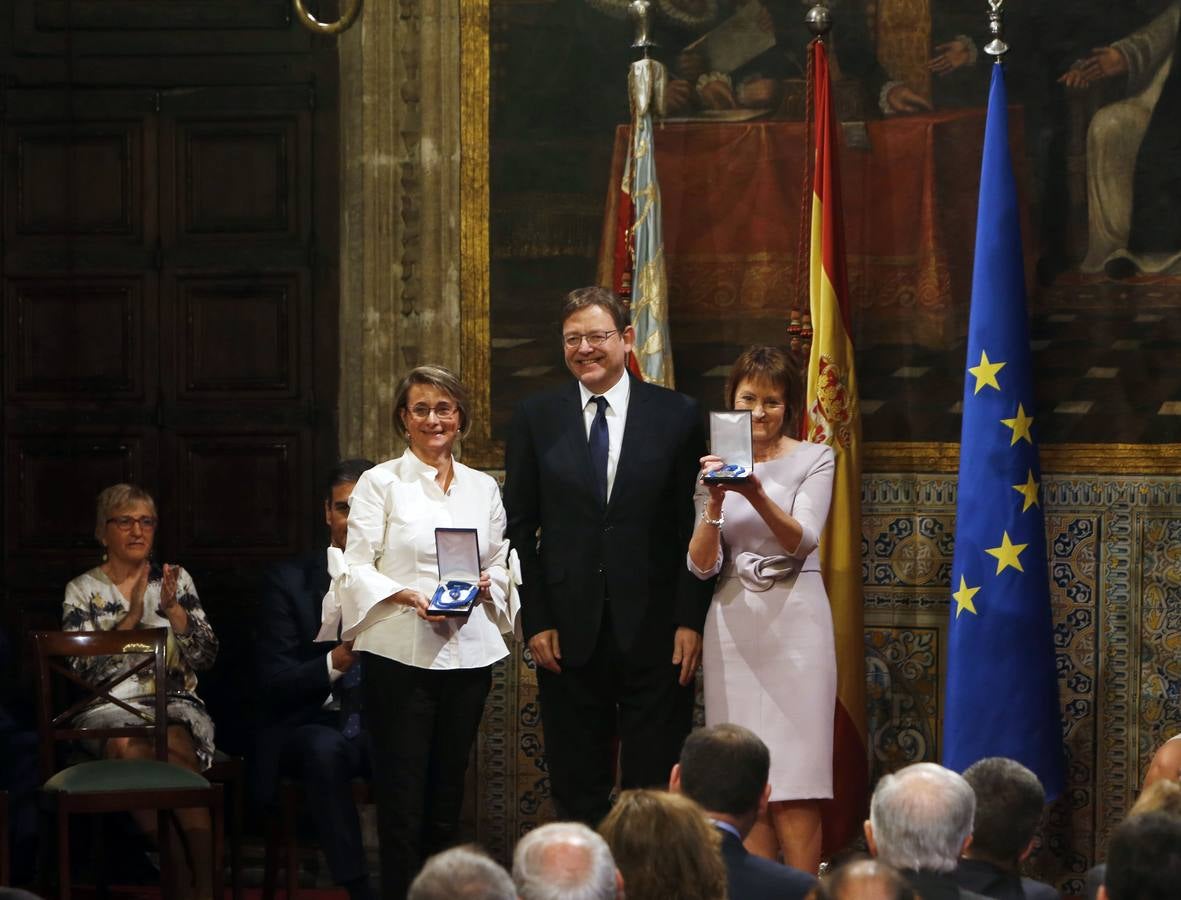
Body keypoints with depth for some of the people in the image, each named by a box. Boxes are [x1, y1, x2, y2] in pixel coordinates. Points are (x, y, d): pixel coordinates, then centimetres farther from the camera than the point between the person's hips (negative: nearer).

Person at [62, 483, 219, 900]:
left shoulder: (176, 581, 14)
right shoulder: (82, 590, 11)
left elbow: (206, 657, 7)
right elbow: (82, 666, -3)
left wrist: (173, 609, -8)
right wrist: (132, 616, -11)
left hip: (174, 704, 1)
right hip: (110, 706, -1)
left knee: (173, 745, -35)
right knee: (128, 747, -36)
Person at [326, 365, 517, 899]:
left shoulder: (482, 488, 14)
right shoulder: (380, 483, 3)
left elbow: (500, 564, 17)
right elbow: (356, 568, -3)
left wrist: (484, 585, -5)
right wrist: (409, 597, -19)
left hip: (467, 651, 4)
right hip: (399, 651, -4)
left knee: (447, 796, 6)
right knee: (402, 799, -7)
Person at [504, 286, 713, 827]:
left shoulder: (676, 415, 2)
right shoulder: (536, 419, 5)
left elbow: (695, 526, 2)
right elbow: (519, 528, 6)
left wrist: (690, 620, -6)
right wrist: (535, 620, -2)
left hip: (653, 634, -1)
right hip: (569, 634, 1)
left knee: (655, 787, 1)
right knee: (576, 792, 6)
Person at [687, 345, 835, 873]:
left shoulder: (813, 460, 2)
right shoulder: (716, 467, 8)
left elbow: (801, 541, -12)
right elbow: (701, 565, 1)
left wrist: (757, 495, -29)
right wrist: (715, 503, -17)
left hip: (795, 620, -3)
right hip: (734, 623, 3)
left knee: (794, 780, -7)